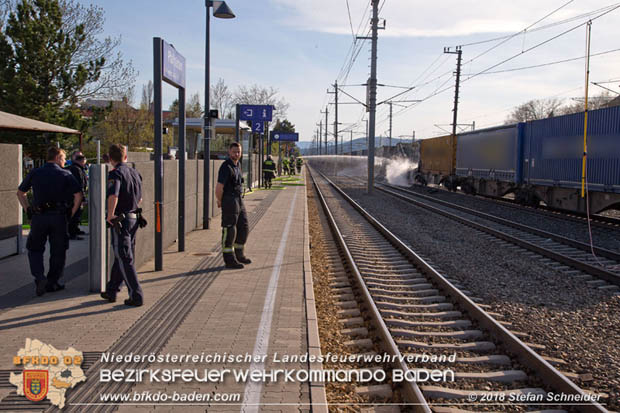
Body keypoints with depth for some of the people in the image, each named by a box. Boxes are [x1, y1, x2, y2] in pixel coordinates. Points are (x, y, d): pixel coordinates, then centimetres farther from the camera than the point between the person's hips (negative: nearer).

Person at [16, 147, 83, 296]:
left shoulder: (35, 173, 8)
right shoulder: (65, 174, 0)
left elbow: (20, 192, 14)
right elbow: (78, 195, -9)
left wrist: (28, 210, 14)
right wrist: (72, 213, 0)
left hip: (38, 217, 1)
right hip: (59, 217, -1)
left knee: (35, 249, 14)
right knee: (58, 251, 11)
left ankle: (39, 277, -6)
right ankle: (52, 283, 16)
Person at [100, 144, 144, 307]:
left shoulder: (115, 173, -13)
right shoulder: (135, 173, 11)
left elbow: (113, 196, -30)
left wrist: (110, 215, -21)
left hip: (120, 221, -8)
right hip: (133, 219, 8)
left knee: (125, 260, -2)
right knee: (120, 257, 17)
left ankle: (136, 296, 0)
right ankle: (111, 291, 29)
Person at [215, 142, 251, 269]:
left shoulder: (237, 165, 13)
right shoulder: (226, 167, -16)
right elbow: (219, 188, -20)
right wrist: (220, 201, -3)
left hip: (238, 200, 9)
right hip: (229, 201, -9)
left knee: (243, 228, 15)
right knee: (229, 231, -4)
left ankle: (239, 255, 29)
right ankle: (229, 260, 3)